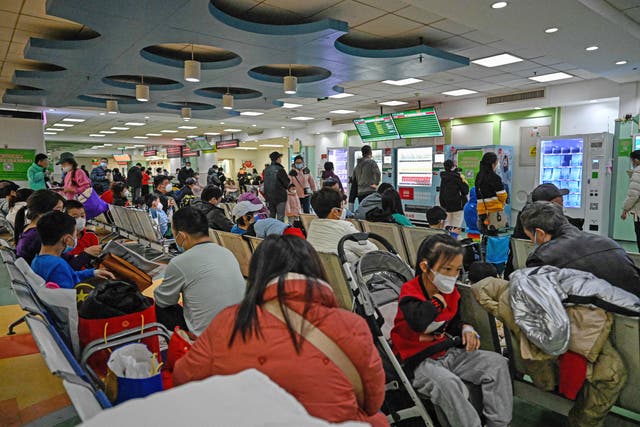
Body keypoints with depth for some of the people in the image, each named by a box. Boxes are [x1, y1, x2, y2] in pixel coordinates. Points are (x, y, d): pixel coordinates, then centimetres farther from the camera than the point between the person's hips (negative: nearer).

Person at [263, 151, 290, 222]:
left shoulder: (266, 170, 5)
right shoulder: (280, 170, -16)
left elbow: (265, 183, 12)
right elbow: (287, 183, -10)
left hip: (269, 197, 7)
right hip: (280, 197, -6)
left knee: (271, 216, 14)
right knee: (280, 217, -2)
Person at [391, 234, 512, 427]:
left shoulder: (451, 292, 6)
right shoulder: (409, 292, -16)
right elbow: (419, 322, -37)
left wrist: (466, 329, -2)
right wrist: (437, 302, -20)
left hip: (449, 352, 7)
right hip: (420, 361, -7)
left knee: (497, 362, -3)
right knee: (448, 383, -36)